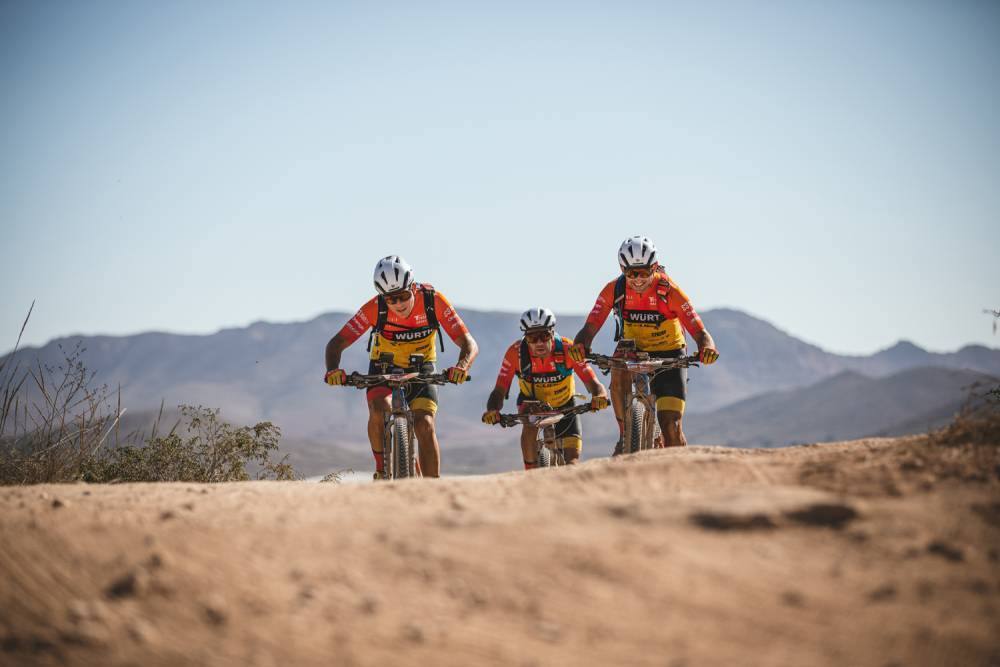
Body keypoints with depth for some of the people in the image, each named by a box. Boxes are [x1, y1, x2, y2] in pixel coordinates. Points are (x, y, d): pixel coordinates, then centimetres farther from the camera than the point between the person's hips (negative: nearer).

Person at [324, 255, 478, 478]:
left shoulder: (433, 300, -25)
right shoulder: (375, 308, -25)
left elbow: (469, 343, -26)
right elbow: (336, 343, -23)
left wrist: (462, 366, -48)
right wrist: (333, 370, -44)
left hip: (421, 370, 0)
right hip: (384, 370, 0)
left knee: (425, 426, -20)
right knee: (379, 411, -31)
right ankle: (382, 467, -11)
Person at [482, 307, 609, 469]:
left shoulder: (567, 348, -31)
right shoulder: (516, 352, -29)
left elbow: (594, 384, -33)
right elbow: (499, 391, -29)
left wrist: (599, 397, -55)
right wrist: (492, 411, -50)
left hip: (564, 404, 0)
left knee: (572, 462, -11)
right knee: (530, 425, -34)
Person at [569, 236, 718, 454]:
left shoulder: (669, 291, -22)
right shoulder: (614, 290, -17)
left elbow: (699, 331, -25)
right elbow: (590, 328, -20)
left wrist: (706, 347, -48)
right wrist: (580, 345, -43)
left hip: (668, 354, -1)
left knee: (671, 426, -13)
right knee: (619, 375, -35)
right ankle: (625, 434, -18)